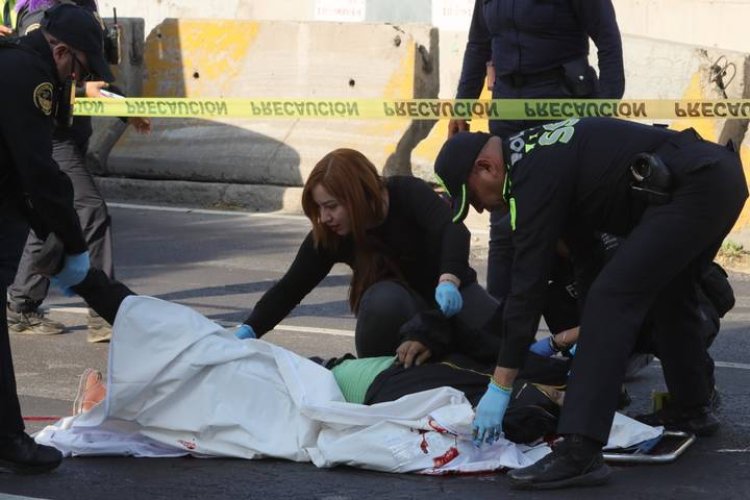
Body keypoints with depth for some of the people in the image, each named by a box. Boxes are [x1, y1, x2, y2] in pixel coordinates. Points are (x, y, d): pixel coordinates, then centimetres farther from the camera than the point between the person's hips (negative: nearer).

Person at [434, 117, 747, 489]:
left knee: (610, 300, -16)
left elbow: (528, 282, -11)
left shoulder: (534, 176, -9)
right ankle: (693, 410, 44)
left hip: (691, 190, -11)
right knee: (668, 292, 31)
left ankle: (579, 454, -24)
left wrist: (499, 388, -7)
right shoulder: (537, 149, 20)